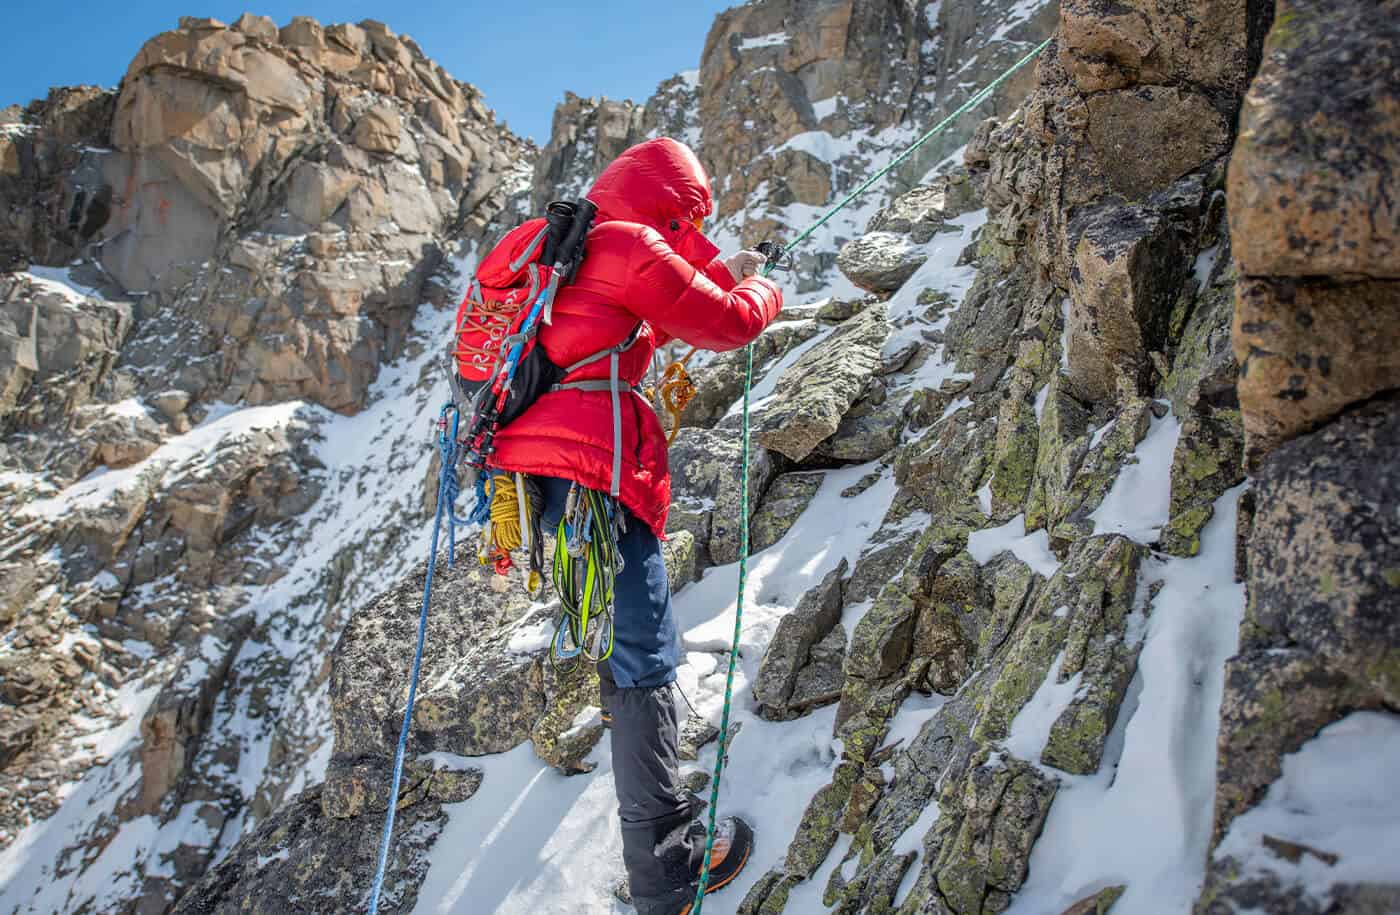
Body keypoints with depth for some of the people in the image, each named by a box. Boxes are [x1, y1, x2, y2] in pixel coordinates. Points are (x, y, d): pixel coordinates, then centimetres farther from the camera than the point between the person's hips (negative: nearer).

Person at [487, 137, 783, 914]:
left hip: (526, 471, 9)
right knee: (645, 658, -6)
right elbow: (726, 324, 0)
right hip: (591, 475, -9)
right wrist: (761, 291, 21)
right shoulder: (631, 246, -4)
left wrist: (719, 273, 39)